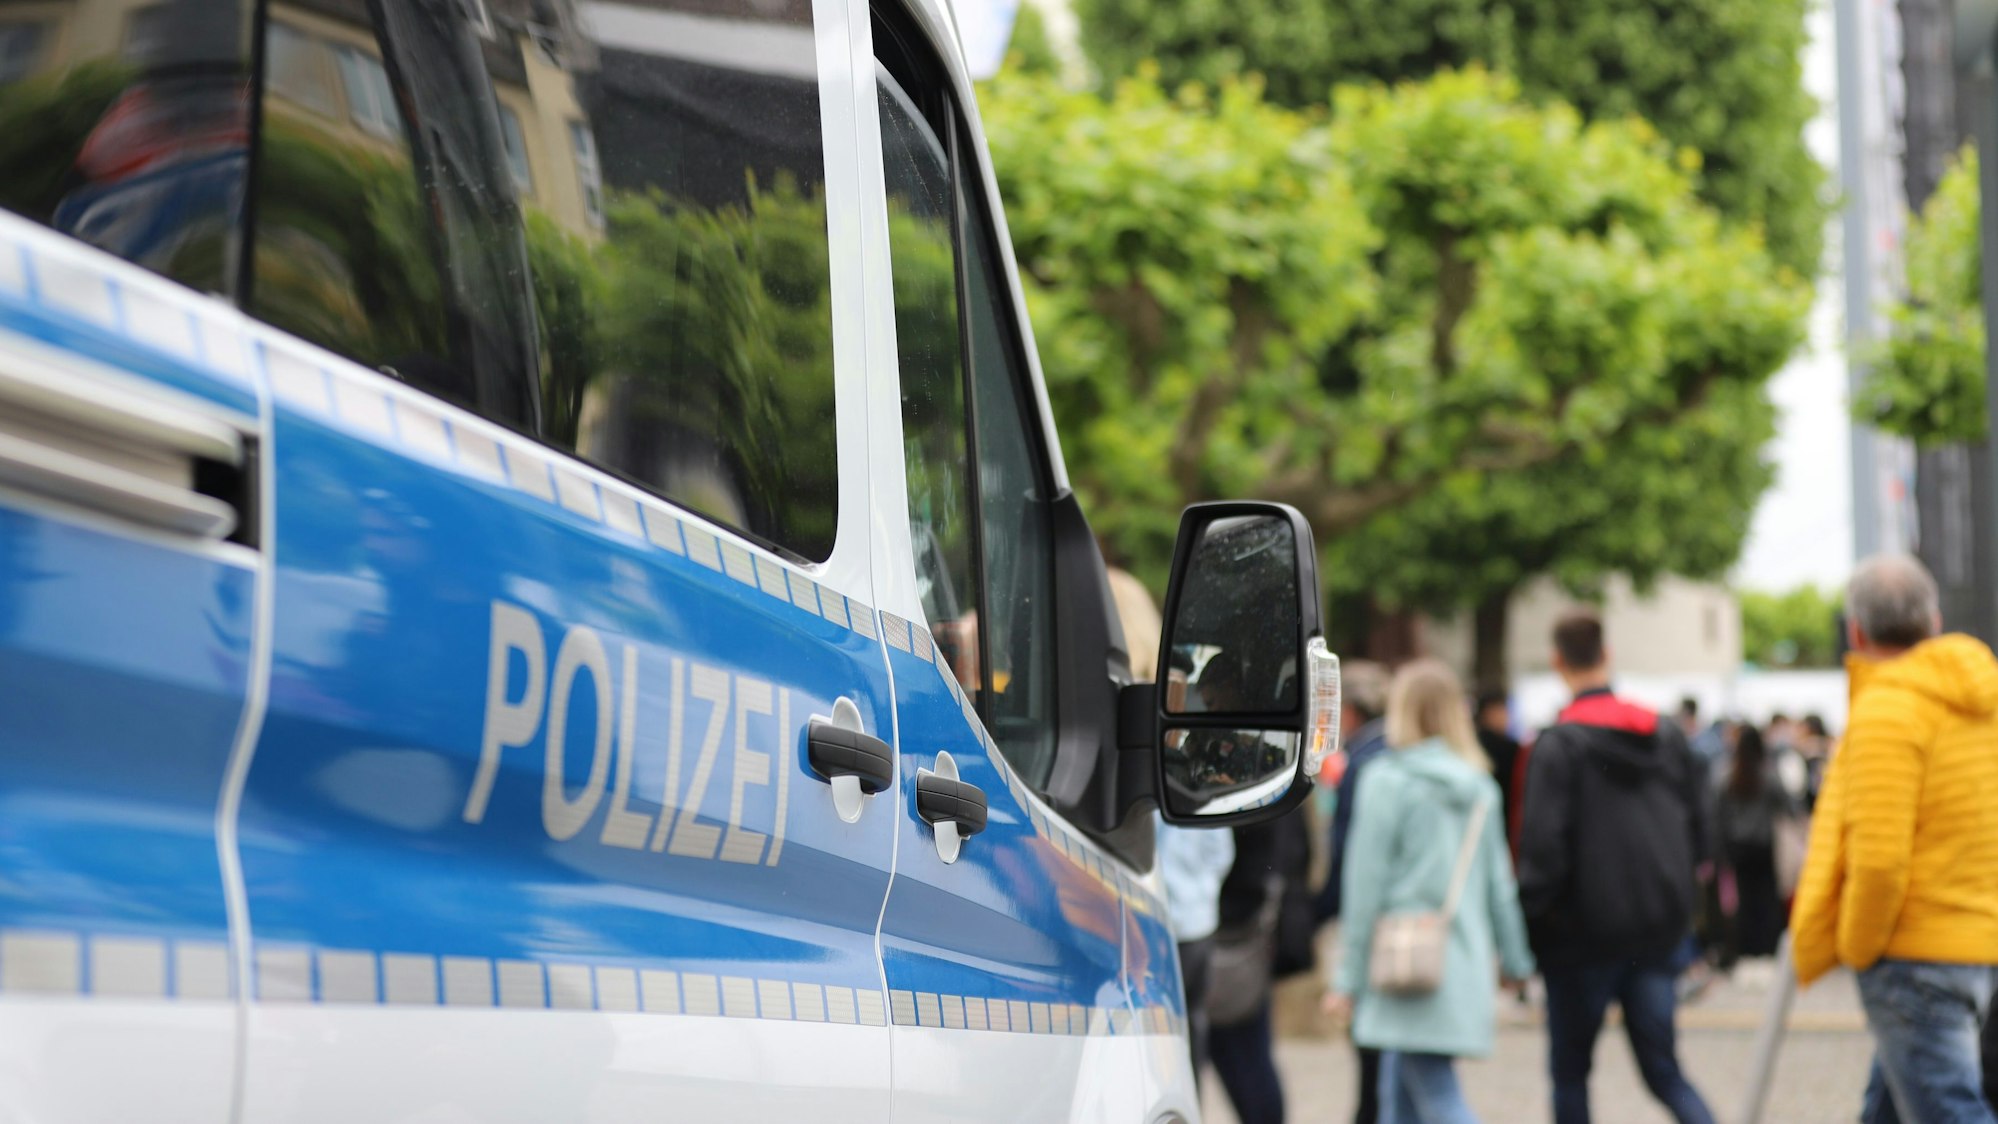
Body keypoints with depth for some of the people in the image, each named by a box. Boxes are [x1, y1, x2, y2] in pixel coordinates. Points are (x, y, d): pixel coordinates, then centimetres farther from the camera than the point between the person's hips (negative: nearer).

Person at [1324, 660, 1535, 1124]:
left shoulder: (1387, 782, -7)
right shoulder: (1479, 787, 11)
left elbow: (1367, 884, -7)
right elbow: (1500, 884, 13)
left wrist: (1348, 978, -3)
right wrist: (1515, 960, 20)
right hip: (1466, 962, 7)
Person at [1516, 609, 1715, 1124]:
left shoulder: (1558, 744, -12)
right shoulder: (1666, 734, 6)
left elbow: (1542, 849, -16)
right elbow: (1699, 832, 10)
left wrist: (1524, 927, -7)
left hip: (1584, 932, -5)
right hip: (1660, 931, 5)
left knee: (1569, 1071, 9)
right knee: (1662, 1068, 9)